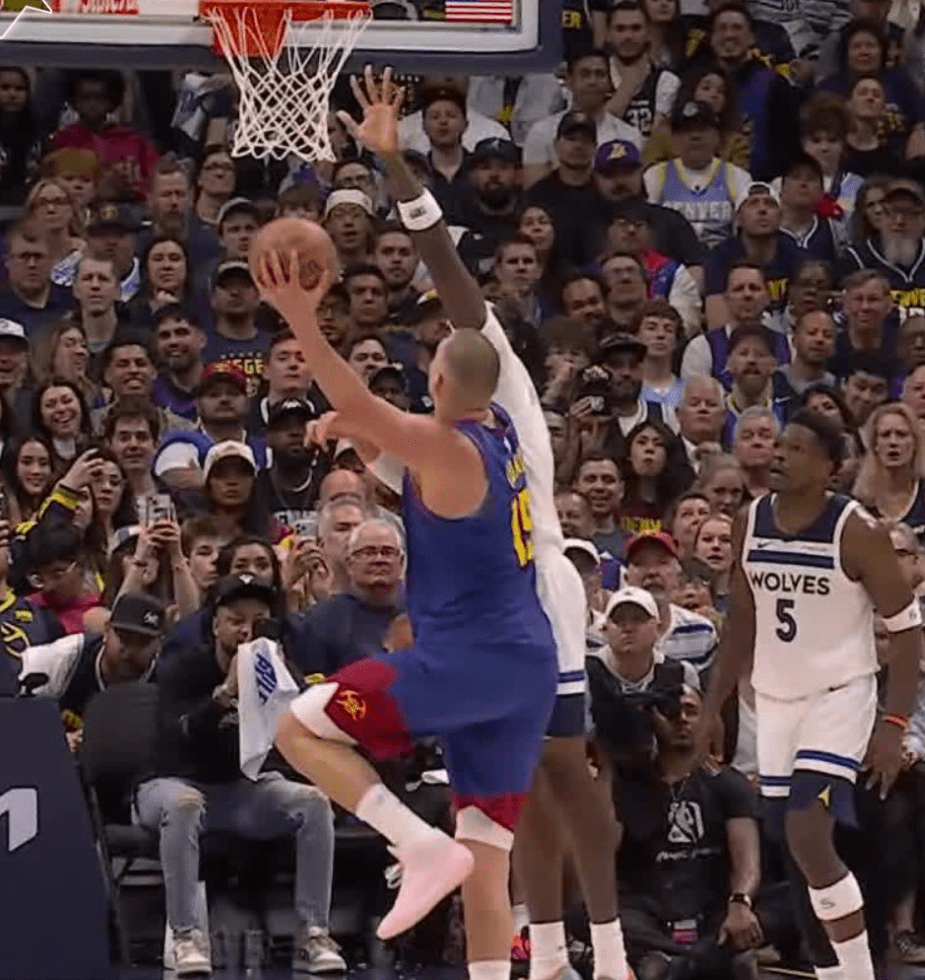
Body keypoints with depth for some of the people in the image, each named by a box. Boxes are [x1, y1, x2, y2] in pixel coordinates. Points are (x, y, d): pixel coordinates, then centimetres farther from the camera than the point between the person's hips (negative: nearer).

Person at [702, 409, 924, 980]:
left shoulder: (856, 532, -15)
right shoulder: (750, 524, 2)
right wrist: (714, 707, 11)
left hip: (839, 697, -6)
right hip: (775, 700, 6)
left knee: (809, 838, -19)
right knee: (800, 846, 8)